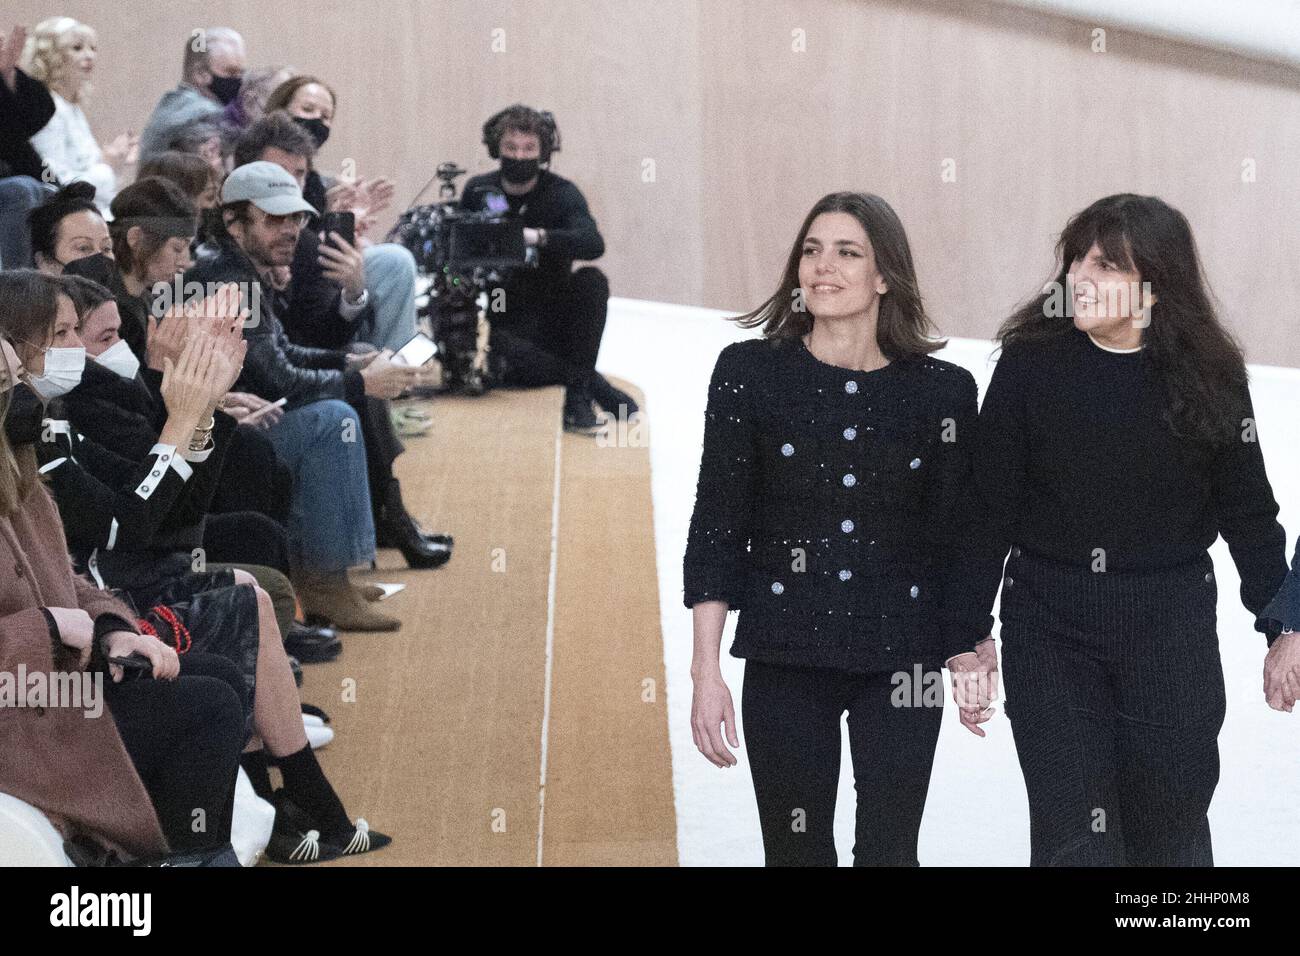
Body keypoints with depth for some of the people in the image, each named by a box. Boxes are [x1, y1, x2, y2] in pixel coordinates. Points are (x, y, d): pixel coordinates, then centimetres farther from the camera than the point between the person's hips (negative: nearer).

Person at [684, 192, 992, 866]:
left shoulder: (942, 391, 1)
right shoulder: (749, 373, -1)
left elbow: (955, 539, 7)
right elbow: (716, 527, -1)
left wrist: (970, 658, 4)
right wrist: (706, 671, -6)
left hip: (901, 657, 0)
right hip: (786, 658, 0)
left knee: (888, 850, -1)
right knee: (796, 851, 5)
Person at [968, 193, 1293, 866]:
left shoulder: (1208, 375, -2)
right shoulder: (1031, 363, -6)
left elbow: (1248, 513, 5)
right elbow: (990, 506, -1)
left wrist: (1283, 627, 3)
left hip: (1172, 633, 1)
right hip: (1049, 629, -1)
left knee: (1169, 830, 10)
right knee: (1073, 835, -3)